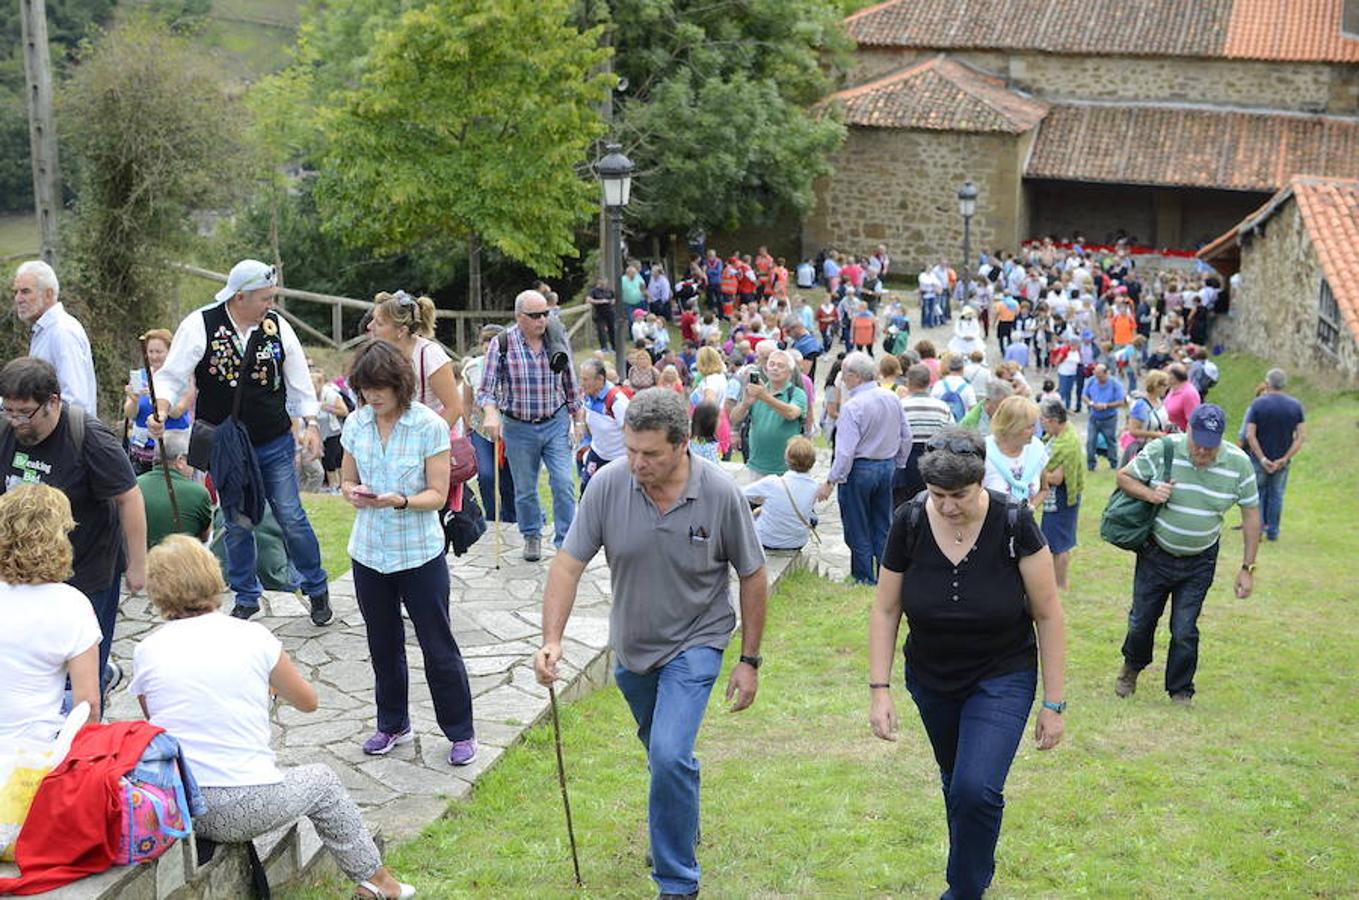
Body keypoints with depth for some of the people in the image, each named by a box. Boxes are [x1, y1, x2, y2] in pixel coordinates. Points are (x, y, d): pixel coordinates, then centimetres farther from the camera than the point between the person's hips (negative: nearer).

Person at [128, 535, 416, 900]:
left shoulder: (145, 651, -1)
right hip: (248, 808, -2)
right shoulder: (253, 637, -4)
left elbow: (155, 720, 13)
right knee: (323, 780, 26)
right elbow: (308, 701, 10)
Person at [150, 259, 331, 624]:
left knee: (291, 518, 1)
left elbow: (299, 380, 6)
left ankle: (317, 589, 20)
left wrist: (311, 423, 0)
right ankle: (247, 597, 26)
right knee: (237, 525, 9)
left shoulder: (277, 326, -3)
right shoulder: (199, 326, -11)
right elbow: (172, 376, -10)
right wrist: (160, 412, -27)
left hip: (275, 444, 1)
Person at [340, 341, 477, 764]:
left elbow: (438, 494, -10)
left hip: (419, 552, -4)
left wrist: (400, 501, -29)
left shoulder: (430, 426, -11)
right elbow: (347, 480, 11)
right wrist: (353, 493, -13)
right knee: (383, 644, 16)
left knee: (438, 646, 2)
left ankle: (461, 732, 16)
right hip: (369, 551, 4)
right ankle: (393, 725, 33)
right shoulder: (356, 424, 2)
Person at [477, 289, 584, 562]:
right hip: (518, 428, -1)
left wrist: (577, 421, 11)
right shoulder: (501, 344, -8)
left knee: (563, 484, -7)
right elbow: (487, 388, -10)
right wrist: (490, 413, -29)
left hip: (556, 423, 1)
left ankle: (565, 541, 1)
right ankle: (532, 536, 31)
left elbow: (571, 385, 10)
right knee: (525, 488, 11)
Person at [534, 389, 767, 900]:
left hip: (694, 645, -4)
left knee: (670, 756, -18)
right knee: (661, 752, 23)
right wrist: (551, 640, -25)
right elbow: (569, 565, -13)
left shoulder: (720, 494, -21)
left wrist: (750, 660, -5)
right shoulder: (607, 485, -17)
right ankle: (684, 827, 53)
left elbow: (752, 577, -9)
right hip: (631, 646, 4)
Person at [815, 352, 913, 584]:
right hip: (887, 468, 7)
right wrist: (897, 464, 22)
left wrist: (830, 481, -17)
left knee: (858, 531, 7)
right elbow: (906, 437, 10)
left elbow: (846, 451, -23)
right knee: (882, 528, 16)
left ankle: (864, 580, 14)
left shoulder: (852, 407, -20)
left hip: (859, 470, -7)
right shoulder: (892, 398, 2)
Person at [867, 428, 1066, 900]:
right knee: (956, 785, 18)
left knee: (976, 789, -17)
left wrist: (1053, 703, -10)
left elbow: (1048, 615, -13)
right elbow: (885, 611, -5)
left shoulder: (1014, 526, -21)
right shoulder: (909, 524, -15)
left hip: (1002, 678, -3)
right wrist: (879, 689, -10)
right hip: (931, 681, 3)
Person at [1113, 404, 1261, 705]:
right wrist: (1150, 494, -24)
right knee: (1141, 620, 13)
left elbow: (1251, 514, -2)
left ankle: (1181, 691, 22)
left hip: (1199, 563, 0)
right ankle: (1132, 667, 43)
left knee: (1185, 630, 0)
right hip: (1155, 553, 0)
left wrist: (1247, 568, -2)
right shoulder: (1162, 449, -16)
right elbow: (1124, 477, -3)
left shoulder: (1238, 463, -13)